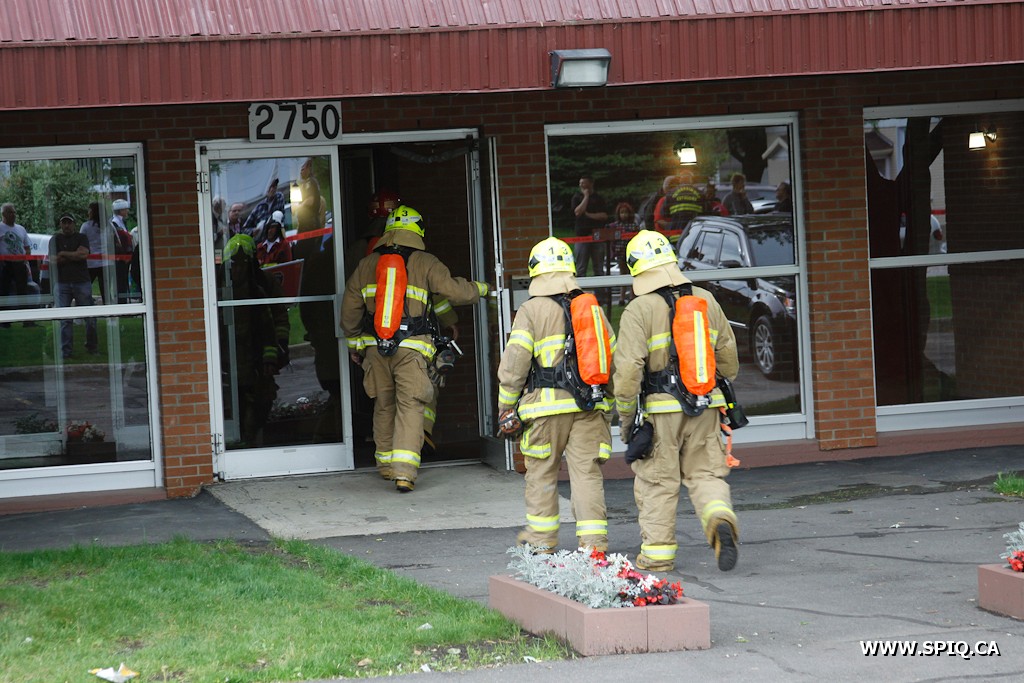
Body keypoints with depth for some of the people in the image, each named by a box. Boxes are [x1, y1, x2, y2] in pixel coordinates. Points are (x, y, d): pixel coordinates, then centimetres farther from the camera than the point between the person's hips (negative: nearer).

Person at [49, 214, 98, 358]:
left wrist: (64, 254, -4)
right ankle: (66, 350, 0)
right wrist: (74, 256, -4)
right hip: (62, 283, 0)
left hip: (82, 282, 0)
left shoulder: (81, 238, 10)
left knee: (90, 317, -1)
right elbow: (53, 260, -3)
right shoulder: (55, 240, 13)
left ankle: (92, 346, 12)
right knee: (65, 319, -4)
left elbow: (84, 254, -9)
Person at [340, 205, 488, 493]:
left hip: (375, 347, 4)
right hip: (410, 348, -4)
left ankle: (386, 465, 27)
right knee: (410, 407, -4)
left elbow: (350, 308, 13)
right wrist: (480, 289, 21)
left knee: (383, 406, 17)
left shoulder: (367, 264, 9)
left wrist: (353, 342, 25)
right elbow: (455, 291, 0)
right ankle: (404, 472, -16)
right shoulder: (425, 263, -2)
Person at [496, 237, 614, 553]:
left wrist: (505, 404, 3)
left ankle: (541, 536, 21)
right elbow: (612, 356, 12)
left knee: (542, 470, 12)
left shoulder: (531, 311, -5)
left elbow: (514, 364, -8)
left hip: (548, 405, -3)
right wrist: (606, 401, 22)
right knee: (587, 471, 3)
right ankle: (594, 539, -4)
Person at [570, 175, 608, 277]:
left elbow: (604, 216, -1)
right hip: (582, 234, -1)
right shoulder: (577, 197, 7)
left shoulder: (599, 198, 8)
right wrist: (586, 197, -7)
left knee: (599, 268, 3)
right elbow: (578, 212, -10)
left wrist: (588, 214, -8)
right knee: (581, 268, -3)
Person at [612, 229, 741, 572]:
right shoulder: (706, 301, 5)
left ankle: (657, 553, 13)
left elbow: (629, 368, -14)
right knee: (705, 473, 12)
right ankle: (720, 519, -15)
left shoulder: (638, 311, -11)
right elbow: (728, 354, 12)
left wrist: (625, 415, -4)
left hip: (660, 409, -3)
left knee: (657, 481, 8)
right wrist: (721, 394, 25)